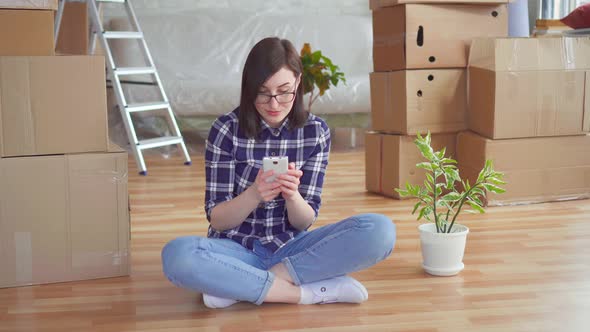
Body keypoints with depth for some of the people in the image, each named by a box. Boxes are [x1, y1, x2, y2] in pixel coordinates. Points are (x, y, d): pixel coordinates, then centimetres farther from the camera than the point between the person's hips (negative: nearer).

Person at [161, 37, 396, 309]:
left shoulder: (316, 131, -3)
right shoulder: (226, 130, -8)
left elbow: (304, 221, -3)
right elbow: (217, 220, -8)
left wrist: (292, 195, -26)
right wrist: (253, 196, -28)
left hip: (290, 249, 2)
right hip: (238, 250, -2)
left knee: (380, 230, -23)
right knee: (177, 255, -35)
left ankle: (240, 287, -22)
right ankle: (308, 292, -23)